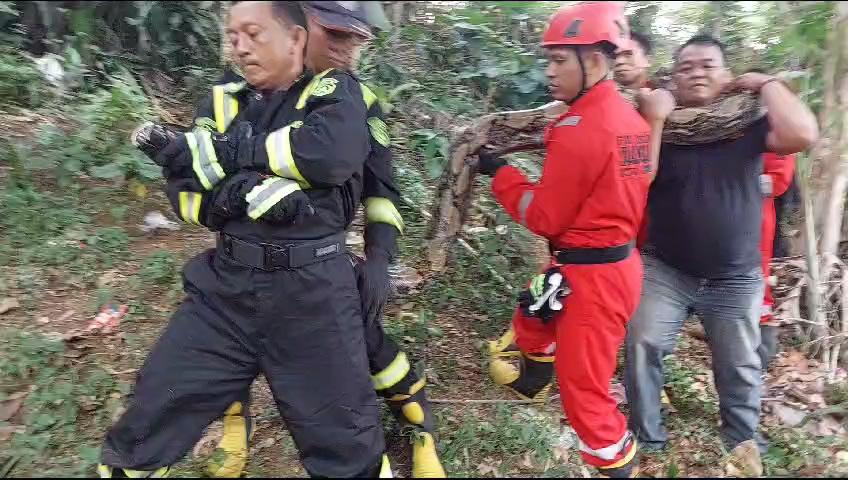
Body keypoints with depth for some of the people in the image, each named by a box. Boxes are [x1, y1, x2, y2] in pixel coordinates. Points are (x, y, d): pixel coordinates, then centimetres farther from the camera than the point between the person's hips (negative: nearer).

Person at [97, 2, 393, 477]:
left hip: (312, 289, -3)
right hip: (225, 285, 4)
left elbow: (332, 151, -20)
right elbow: (184, 188, 3)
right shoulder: (226, 100, 13)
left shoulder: (335, 91, 2)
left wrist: (227, 151, -10)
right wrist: (250, 192, -17)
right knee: (144, 427, 13)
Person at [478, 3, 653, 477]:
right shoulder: (630, 117, 5)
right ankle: (535, 378, 58)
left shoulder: (579, 128, -22)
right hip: (619, 259, 10)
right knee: (531, 321, 31)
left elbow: (545, 217, -15)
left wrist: (499, 171, -5)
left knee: (584, 389, 5)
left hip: (590, 274, -10)